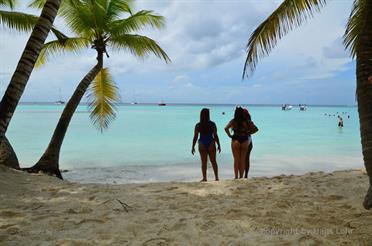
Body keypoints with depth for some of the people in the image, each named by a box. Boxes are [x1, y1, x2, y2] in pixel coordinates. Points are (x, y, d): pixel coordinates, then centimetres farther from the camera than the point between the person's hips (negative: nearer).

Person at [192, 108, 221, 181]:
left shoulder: (198, 125, -3)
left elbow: (195, 137, -3)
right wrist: (219, 145, 2)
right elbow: (215, 136, -5)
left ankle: (204, 178, 9)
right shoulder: (212, 124, -5)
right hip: (211, 143, 0)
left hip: (202, 144, 0)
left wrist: (193, 147, 3)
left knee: (204, 162, 8)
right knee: (213, 161, 11)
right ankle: (216, 177, 14)